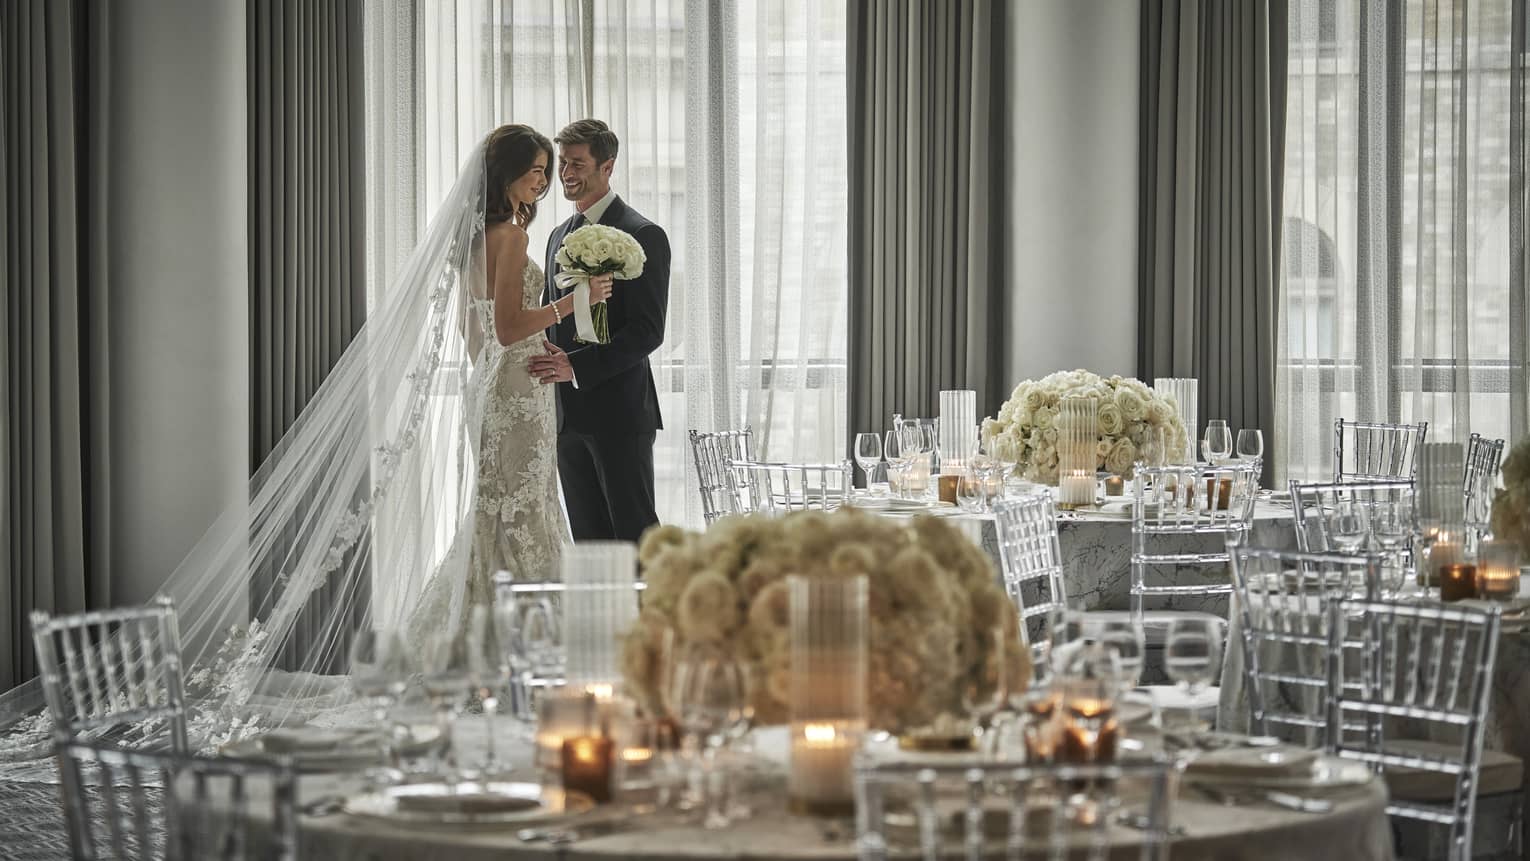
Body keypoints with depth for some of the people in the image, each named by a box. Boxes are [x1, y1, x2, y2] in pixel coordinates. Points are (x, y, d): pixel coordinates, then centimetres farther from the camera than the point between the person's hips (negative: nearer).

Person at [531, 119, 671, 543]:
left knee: (636, 536, -6)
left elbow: (648, 330, -15)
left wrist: (576, 366, -23)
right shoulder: (559, 236, 18)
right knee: (588, 539, 8)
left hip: (619, 412, -7)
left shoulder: (643, 236, -8)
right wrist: (549, 363, 3)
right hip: (568, 415, 8)